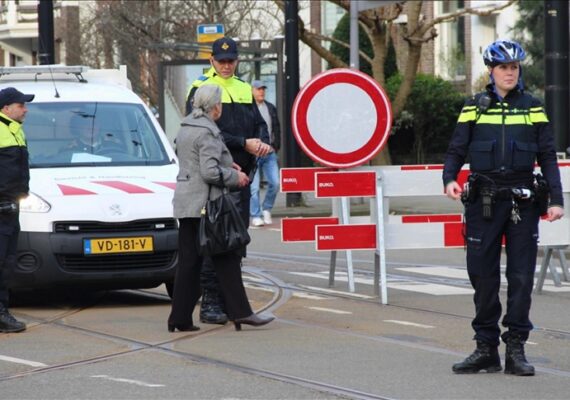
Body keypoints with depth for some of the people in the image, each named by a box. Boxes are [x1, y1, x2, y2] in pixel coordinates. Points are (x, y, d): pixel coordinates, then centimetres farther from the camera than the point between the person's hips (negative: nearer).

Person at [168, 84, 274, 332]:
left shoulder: (185, 129, 16)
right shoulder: (208, 132, -14)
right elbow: (210, 172, -21)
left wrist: (226, 166, 18)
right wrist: (235, 177, -6)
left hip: (185, 203, 9)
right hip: (204, 203, -9)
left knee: (188, 262, 7)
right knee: (226, 258, -3)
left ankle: (180, 318, 6)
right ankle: (239, 311, -4)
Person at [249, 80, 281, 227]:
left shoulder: (271, 108, 14)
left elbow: (277, 128, 19)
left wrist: (275, 146, 10)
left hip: (270, 153, 5)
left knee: (275, 183, -1)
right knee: (254, 186, -4)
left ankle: (266, 209, 19)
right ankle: (256, 216, 3)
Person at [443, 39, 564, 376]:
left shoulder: (533, 108, 8)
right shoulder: (475, 108, 7)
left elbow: (548, 156, 9)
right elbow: (456, 151, 7)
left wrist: (556, 199, 0)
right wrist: (450, 179, -13)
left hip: (523, 202, 0)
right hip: (483, 203, 0)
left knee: (521, 276, -1)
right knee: (483, 275, 2)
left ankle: (516, 349, 4)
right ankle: (486, 348, 11)